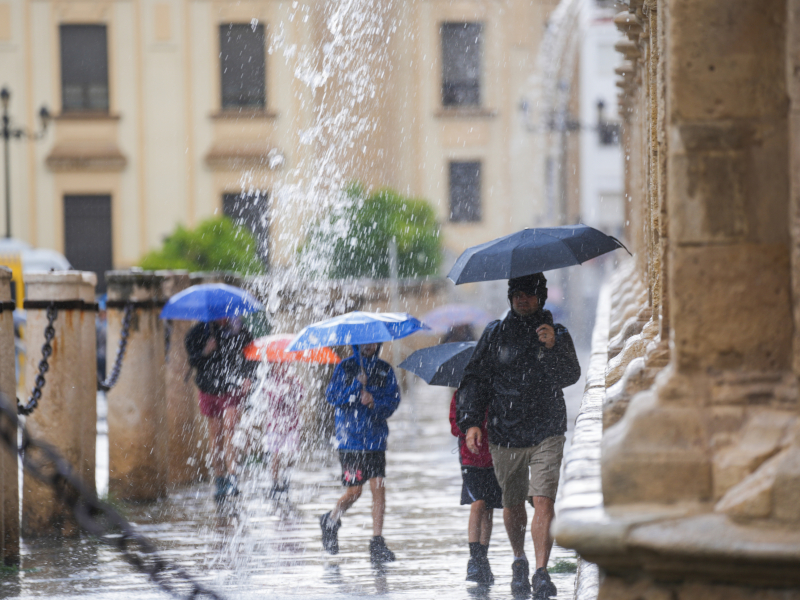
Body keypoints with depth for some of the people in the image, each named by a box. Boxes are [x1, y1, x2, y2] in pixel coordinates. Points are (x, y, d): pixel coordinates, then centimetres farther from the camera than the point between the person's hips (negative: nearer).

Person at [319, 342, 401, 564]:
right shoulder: (344, 367, 3)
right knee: (354, 490, -2)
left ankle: (377, 542, -5)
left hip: (376, 438, 2)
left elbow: (393, 400, 4)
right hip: (350, 436, -2)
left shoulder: (385, 370, 9)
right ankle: (331, 521, 27)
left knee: (378, 487, -7)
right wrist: (357, 385, -17)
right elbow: (332, 396, -6)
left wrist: (375, 402, -15)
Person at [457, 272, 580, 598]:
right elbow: (474, 379, 9)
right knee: (512, 506, 11)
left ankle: (542, 572, -18)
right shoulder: (495, 334, 7)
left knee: (543, 501, -16)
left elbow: (570, 376, -11)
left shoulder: (557, 335, 4)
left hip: (546, 435, -2)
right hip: (505, 437, 2)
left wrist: (553, 348, -29)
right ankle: (519, 561, 34)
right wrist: (471, 422, -2)